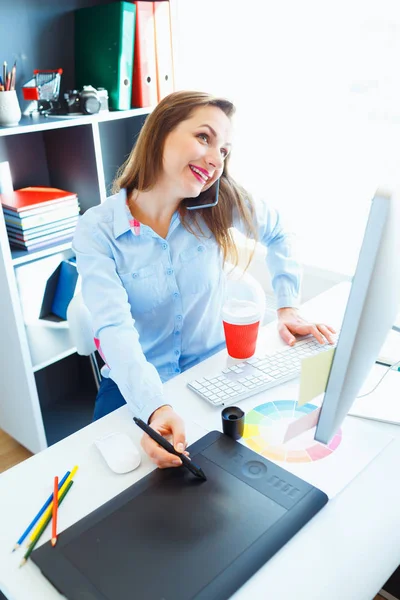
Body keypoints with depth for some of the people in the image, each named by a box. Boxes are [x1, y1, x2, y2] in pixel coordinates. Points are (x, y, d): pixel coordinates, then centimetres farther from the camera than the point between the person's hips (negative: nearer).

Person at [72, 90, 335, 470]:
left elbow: (277, 234, 12)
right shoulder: (96, 231, -14)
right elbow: (115, 329, -26)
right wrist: (156, 408, -42)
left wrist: (287, 307, 3)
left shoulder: (219, 206, -7)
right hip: (138, 388, -2)